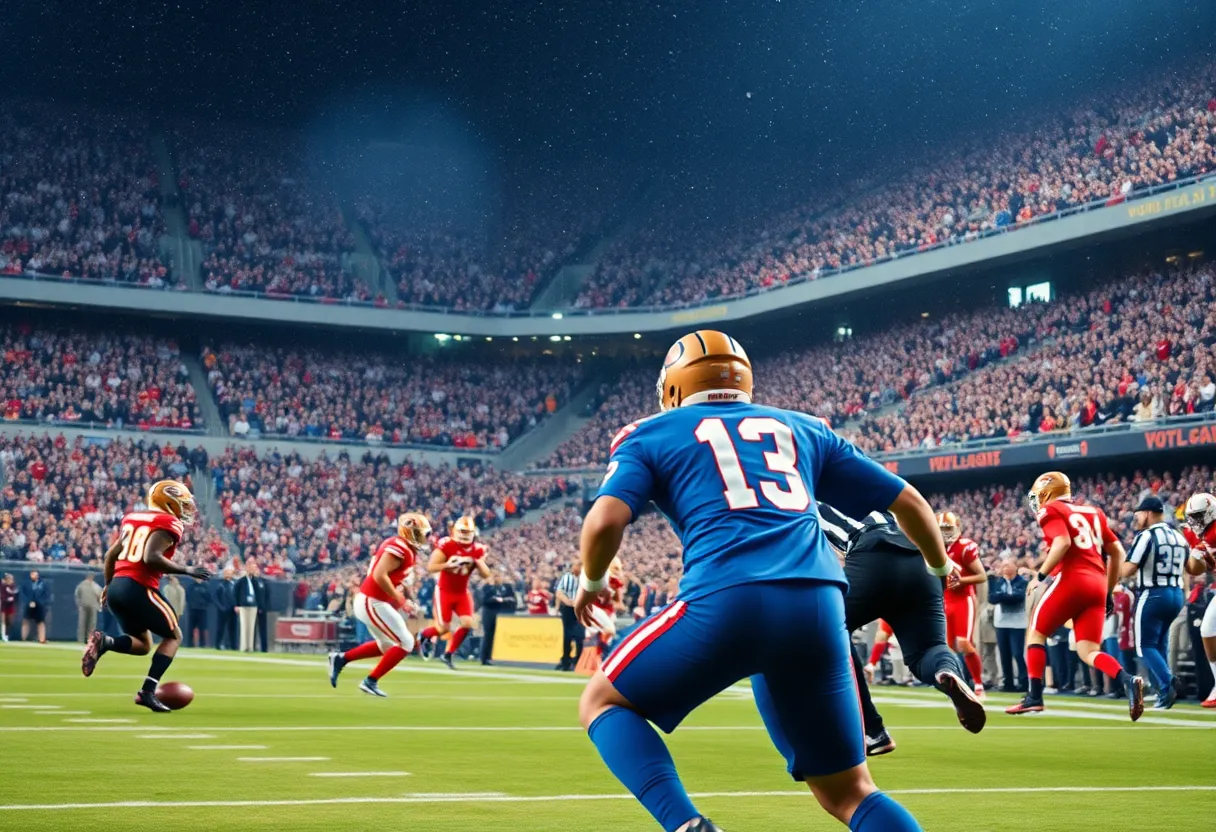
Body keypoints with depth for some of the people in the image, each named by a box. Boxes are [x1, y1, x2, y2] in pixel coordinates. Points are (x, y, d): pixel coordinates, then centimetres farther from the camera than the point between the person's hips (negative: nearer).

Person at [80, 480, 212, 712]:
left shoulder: (133, 518, 19)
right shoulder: (168, 524, -6)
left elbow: (111, 554, 20)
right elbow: (151, 557, -20)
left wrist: (109, 585, 33)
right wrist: (186, 570, -10)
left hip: (117, 586, 8)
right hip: (138, 588, -8)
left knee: (143, 644, 22)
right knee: (173, 636, 11)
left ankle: (104, 642, -8)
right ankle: (148, 691, -2)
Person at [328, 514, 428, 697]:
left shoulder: (403, 547, 11)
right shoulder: (399, 548, -19)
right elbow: (379, 575, -26)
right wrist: (399, 599, -18)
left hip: (370, 600, 10)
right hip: (372, 602, -10)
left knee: (387, 646, 22)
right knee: (405, 644, -5)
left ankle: (340, 659, 24)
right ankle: (370, 682, 2)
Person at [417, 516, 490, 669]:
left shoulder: (477, 549, -3)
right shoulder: (446, 545, -17)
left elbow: (485, 575, 0)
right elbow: (430, 567, -19)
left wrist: (480, 562, -20)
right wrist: (448, 565, -33)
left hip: (462, 593, 4)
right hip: (444, 592, -4)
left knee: (467, 624, -11)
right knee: (443, 628, -6)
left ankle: (448, 654, 7)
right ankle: (423, 635, 28)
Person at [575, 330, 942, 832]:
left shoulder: (650, 435, 18)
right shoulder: (803, 428, 29)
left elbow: (605, 522, 0)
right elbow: (907, 502, 31)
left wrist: (590, 582, 22)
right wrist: (939, 571, 50)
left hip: (727, 600, -4)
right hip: (818, 606, 4)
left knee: (603, 702, 19)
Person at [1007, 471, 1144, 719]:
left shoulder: (1050, 511, 4)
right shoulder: (1093, 513, 24)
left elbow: (1063, 542, -15)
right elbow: (1117, 552, 21)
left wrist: (1040, 575, -9)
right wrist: (1108, 592, 25)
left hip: (1072, 580, -6)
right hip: (1097, 584, 6)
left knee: (1036, 633, 11)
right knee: (1088, 651, 4)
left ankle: (1034, 697, 6)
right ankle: (1128, 681, -21)